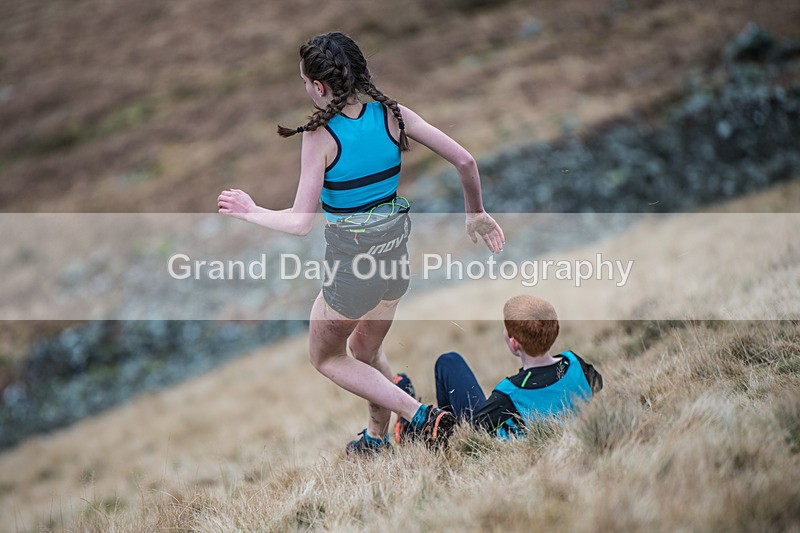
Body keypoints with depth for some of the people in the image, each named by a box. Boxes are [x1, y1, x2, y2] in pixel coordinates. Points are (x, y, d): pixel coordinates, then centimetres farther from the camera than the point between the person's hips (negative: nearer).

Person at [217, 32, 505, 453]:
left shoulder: (320, 136, -21)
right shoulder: (392, 113, -7)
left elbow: (300, 223, -21)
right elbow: (464, 160, -7)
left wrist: (251, 212, -3)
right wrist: (476, 213, 10)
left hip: (352, 265, -6)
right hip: (395, 254, 6)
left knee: (325, 358, 20)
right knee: (366, 352, 30)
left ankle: (420, 415, 7)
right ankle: (377, 438, 43)